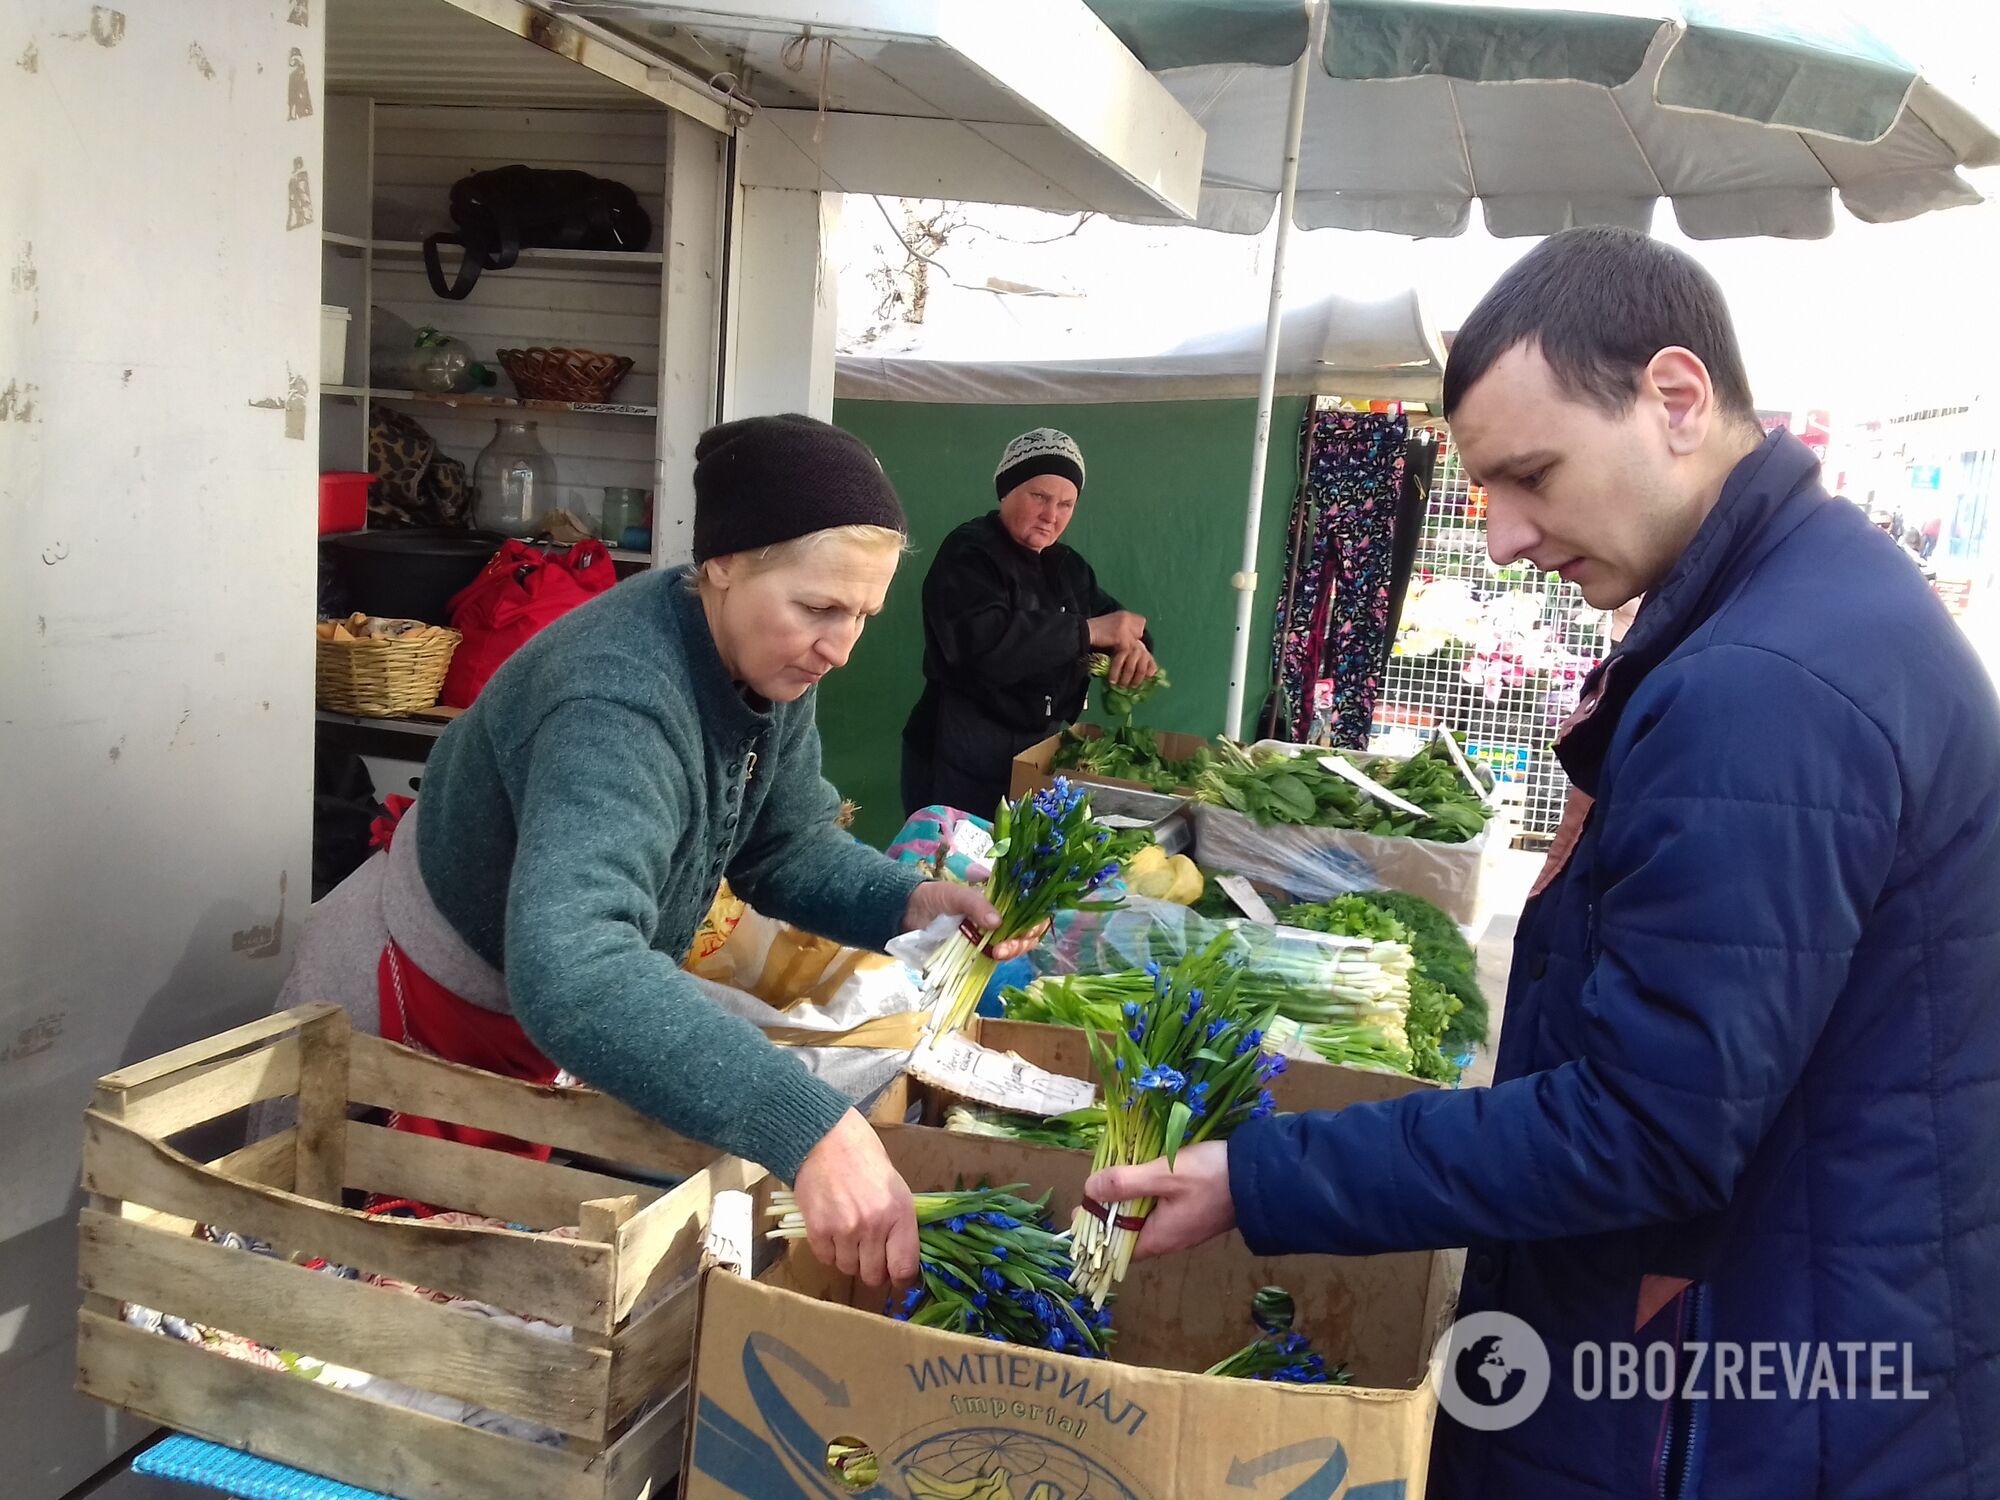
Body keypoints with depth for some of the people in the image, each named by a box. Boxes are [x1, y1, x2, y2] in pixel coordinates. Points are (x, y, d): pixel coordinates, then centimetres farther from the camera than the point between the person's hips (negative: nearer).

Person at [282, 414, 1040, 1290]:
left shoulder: (765, 663, -11)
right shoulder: (620, 706, -38)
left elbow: (786, 849, 0)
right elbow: (566, 967, -53)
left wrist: (908, 903, -20)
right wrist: (808, 1129, -61)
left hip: (526, 1028, 8)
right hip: (408, 1023, -8)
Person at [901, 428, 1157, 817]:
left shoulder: (1067, 567, 14)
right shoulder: (969, 553, -12)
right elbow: (981, 642, -29)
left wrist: (1132, 645, -12)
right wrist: (1088, 631, -25)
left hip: (1039, 756, 8)